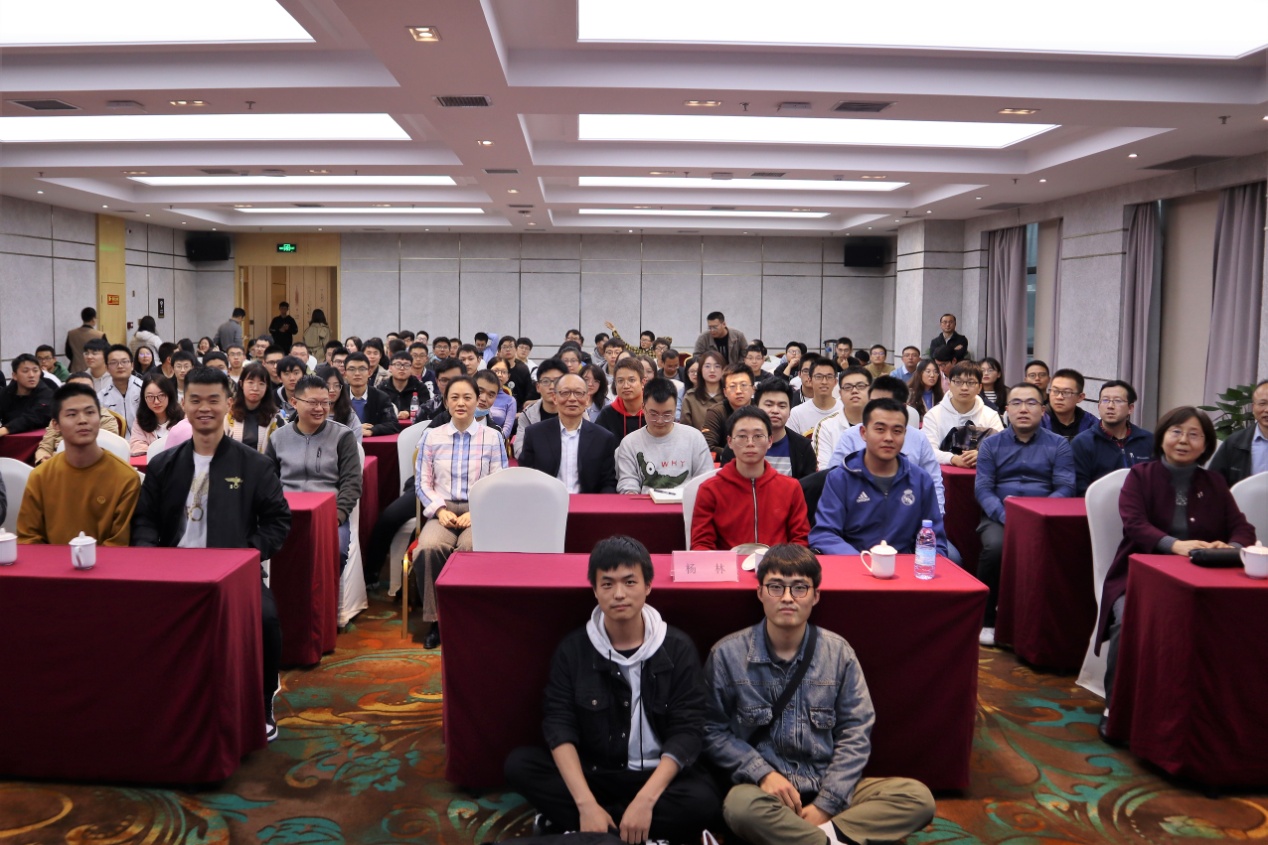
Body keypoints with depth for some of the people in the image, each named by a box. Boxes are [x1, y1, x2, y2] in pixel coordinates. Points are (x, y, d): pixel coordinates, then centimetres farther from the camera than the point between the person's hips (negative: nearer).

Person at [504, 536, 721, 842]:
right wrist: (586, 804, -25)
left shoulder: (678, 648, -7)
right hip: (591, 774, 1)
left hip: (657, 776, -1)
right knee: (519, 764, -21)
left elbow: (687, 730, -12)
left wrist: (645, 800, -25)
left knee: (702, 800, -31)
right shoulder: (573, 648, -4)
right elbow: (559, 724, -12)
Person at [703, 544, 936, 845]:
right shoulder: (727, 654, -4)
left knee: (919, 798, -17)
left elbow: (855, 732, 1)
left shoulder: (838, 653, 2)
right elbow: (713, 731, -1)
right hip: (766, 788, -2)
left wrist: (826, 803, -9)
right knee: (741, 806, -38)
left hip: (829, 787, 3)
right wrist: (763, 773, -15)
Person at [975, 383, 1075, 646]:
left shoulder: (1058, 445, 12)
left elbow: (1065, 488, 0)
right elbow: (982, 488, 3)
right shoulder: (990, 444, 14)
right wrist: (1005, 515, -17)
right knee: (995, 546, -33)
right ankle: (986, 619, -14)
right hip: (999, 516, 0)